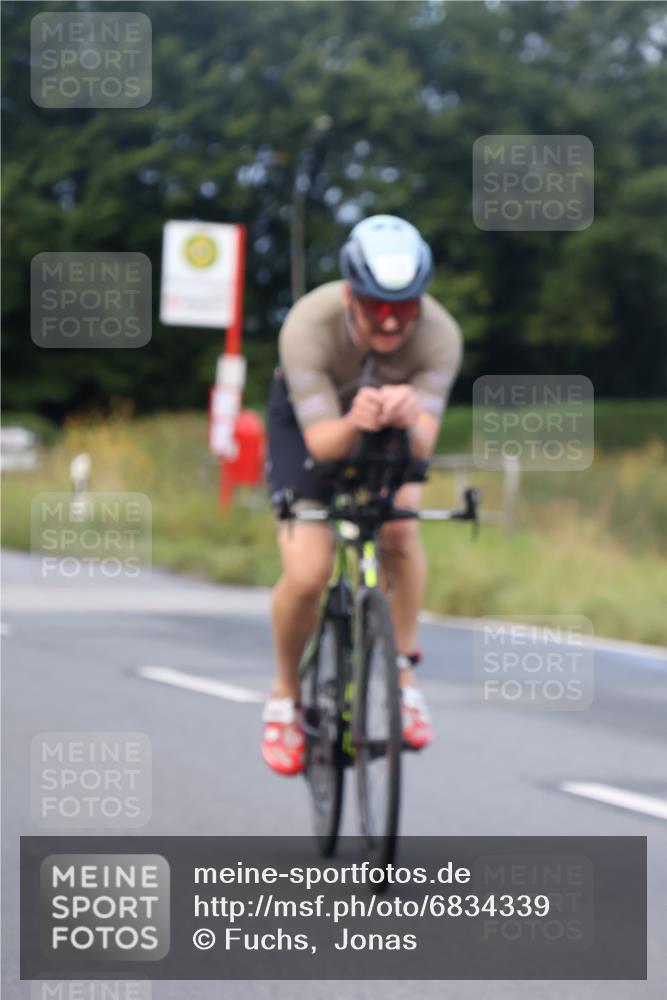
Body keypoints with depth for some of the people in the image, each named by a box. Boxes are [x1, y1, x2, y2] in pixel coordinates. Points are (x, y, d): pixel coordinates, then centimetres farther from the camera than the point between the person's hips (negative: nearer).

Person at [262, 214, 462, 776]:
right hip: (310, 420, -2)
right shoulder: (309, 325, -37)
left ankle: (402, 671, -9)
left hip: (395, 433, 2)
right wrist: (354, 423, -62)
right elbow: (322, 440, -39)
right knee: (307, 576, -17)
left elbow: (424, 444, -39)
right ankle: (286, 695, 11)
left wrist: (409, 420, -63)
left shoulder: (439, 334, -33)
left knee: (399, 519, -28)